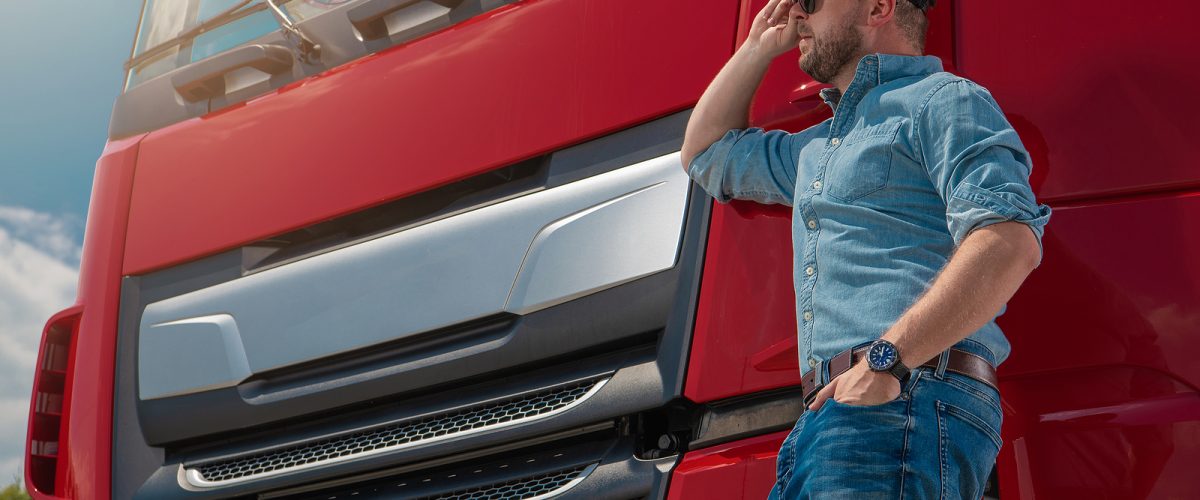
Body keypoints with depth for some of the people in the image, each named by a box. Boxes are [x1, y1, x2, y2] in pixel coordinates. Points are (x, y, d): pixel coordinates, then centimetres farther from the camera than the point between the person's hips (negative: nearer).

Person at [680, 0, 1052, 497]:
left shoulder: (943, 99, 1)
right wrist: (761, 45, 35)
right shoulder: (816, 147, 31)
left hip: (903, 406, -9)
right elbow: (706, 153, 46)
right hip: (826, 415, 9)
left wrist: (887, 358, -23)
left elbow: (1009, 241, -15)